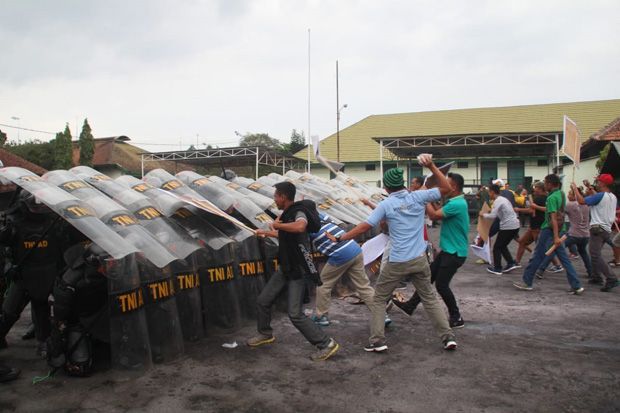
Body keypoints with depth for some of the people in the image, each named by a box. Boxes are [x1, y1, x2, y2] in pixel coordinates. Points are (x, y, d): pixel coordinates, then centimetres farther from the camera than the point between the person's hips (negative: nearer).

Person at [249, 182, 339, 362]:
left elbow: (300, 227, -46)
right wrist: (266, 233, 38)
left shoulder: (298, 212, -21)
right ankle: (265, 334, 38)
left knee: (295, 314, -11)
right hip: (285, 268, 9)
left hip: (297, 271, -9)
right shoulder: (287, 213, 7)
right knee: (263, 301, 15)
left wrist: (277, 224, -30)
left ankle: (326, 344, 0)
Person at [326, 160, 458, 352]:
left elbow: (364, 227, -9)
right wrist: (432, 166, 1)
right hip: (419, 259, 3)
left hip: (397, 262, -3)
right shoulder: (418, 197, -1)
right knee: (429, 298, 18)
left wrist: (340, 238, -1)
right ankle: (448, 337, 16)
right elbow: (446, 188, 5)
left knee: (379, 299, 11)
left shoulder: (386, 204, -7)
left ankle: (377, 340, 7)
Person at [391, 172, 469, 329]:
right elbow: (440, 215, 12)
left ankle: (456, 318, 11)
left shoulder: (457, 204, -23)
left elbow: (434, 216, -22)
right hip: (448, 250, 10)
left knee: (441, 284, -2)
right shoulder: (455, 202, 9)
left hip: (455, 253, -10)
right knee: (429, 276, 12)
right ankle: (411, 305, 21)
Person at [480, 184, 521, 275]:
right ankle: (511, 263, 14)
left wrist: (483, 215, -2)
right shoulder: (503, 199, 17)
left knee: (497, 247, 4)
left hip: (508, 226, -9)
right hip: (515, 225, 9)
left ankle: (497, 268, 9)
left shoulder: (497, 201, -12)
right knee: (502, 246, 21)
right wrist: (489, 212, 17)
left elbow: (492, 216, -20)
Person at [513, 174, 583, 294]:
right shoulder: (561, 194, 9)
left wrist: (556, 237, -27)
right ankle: (576, 286, 6)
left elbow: (553, 217, -23)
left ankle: (527, 282, 11)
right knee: (564, 258, 8)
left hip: (549, 230, -8)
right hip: (559, 229, 8)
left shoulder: (552, 197, -16)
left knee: (537, 256, 2)